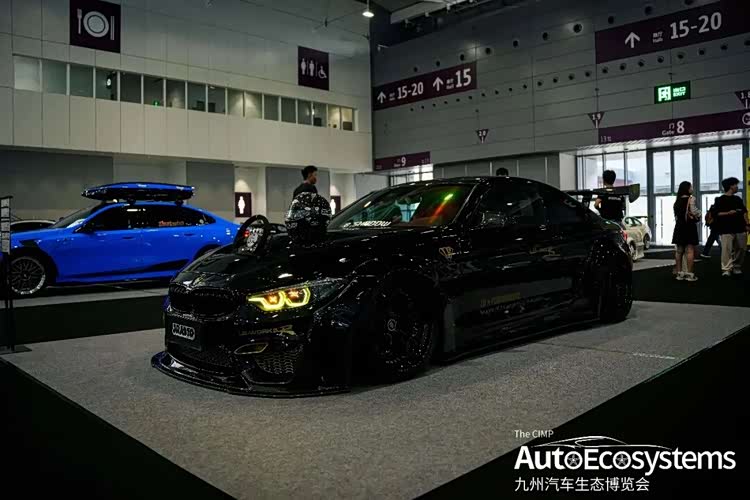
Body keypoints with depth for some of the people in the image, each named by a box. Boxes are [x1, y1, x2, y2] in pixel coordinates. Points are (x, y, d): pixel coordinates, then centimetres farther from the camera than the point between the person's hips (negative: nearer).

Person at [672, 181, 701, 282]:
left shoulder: (678, 200, 12)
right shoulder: (690, 199, -8)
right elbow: (694, 212, -13)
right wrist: (698, 216, 6)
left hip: (679, 226, 7)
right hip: (689, 226, -7)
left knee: (679, 250, 8)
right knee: (690, 250, -6)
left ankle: (679, 273, 11)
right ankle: (689, 274, -9)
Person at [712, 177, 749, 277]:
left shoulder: (737, 199, 18)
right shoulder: (720, 200, -2)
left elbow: (744, 212, 19)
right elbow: (716, 214, -8)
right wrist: (728, 213, -19)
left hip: (740, 228, 7)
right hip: (726, 229, -6)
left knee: (741, 249, 7)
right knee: (727, 249, -11)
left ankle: (737, 267, 19)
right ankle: (726, 269, -10)